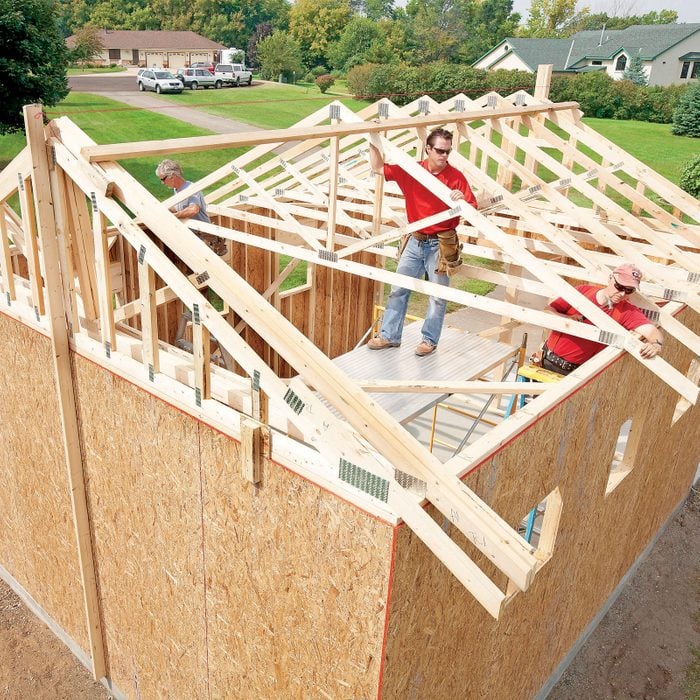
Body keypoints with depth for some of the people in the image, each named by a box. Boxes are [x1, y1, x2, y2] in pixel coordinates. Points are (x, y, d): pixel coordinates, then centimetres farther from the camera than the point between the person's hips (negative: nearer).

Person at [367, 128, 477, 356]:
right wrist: (373, 143, -5)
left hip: (440, 245, -4)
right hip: (415, 241, 4)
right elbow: (378, 168, 6)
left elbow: (473, 210, -10)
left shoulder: (456, 177, -10)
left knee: (438, 295, 4)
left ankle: (429, 339, 19)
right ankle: (389, 335, 21)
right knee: (398, 289, 9)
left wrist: (462, 200, -31)